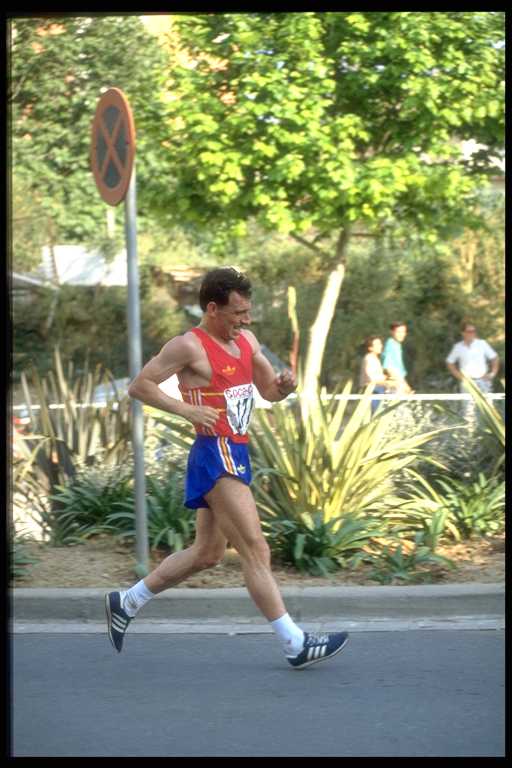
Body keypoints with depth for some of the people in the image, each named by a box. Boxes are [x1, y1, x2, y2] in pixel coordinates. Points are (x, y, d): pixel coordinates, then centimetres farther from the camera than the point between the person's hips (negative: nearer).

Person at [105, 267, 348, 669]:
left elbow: (270, 391, 21)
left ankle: (124, 602, 30)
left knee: (207, 553, 18)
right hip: (215, 455, -10)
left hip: (236, 454, 10)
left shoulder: (246, 340, 14)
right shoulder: (189, 346, -10)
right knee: (255, 550, -10)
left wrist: (285, 384, -3)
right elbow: (139, 386, -9)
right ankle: (296, 644, -10)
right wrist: (186, 409, -21)